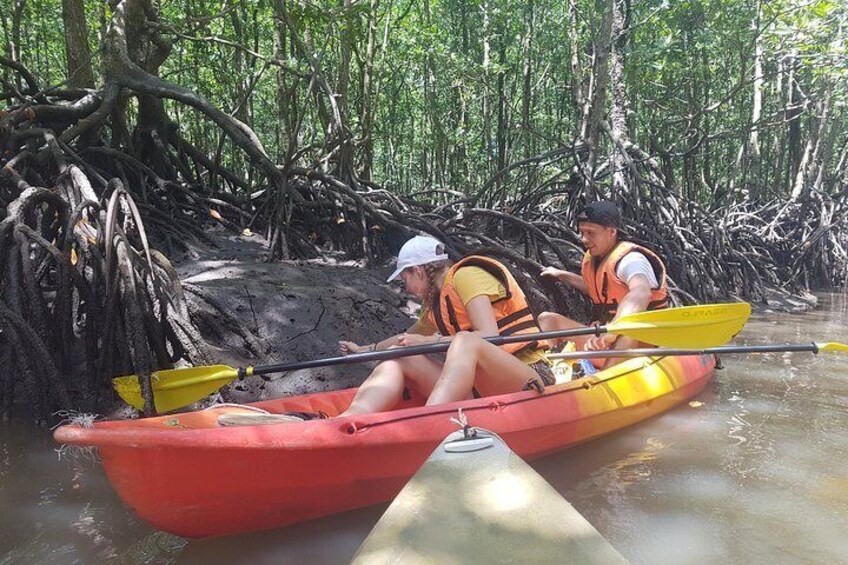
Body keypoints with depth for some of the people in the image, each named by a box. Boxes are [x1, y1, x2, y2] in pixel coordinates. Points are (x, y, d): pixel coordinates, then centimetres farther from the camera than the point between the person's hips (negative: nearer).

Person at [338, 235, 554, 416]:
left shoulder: (466, 276, -5)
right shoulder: (435, 303, 19)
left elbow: (490, 337, -18)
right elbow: (408, 337, 38)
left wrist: (429, 342, -13)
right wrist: (365, 349, 49)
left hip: (527, 382, -7)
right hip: (482, 390, 8)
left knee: (465, 341, -36)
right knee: (399, 358, -5)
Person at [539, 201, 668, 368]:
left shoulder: (630, 259, -17)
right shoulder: (592, 259, 7)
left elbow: (641, 294, -41)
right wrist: (562, 275, 26)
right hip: (604, 342, 8)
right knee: (547, 319, 0)